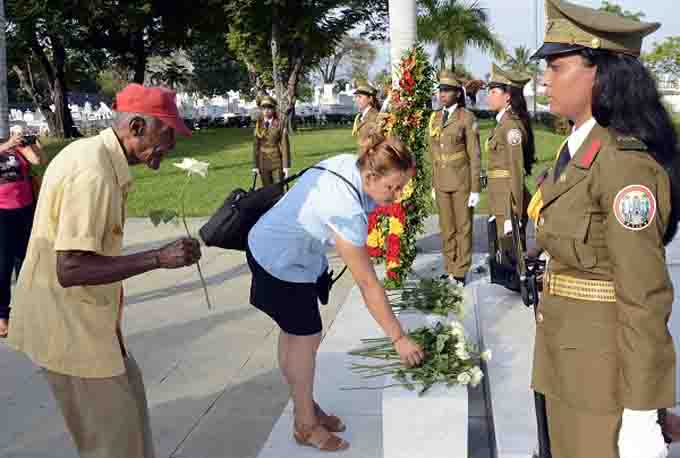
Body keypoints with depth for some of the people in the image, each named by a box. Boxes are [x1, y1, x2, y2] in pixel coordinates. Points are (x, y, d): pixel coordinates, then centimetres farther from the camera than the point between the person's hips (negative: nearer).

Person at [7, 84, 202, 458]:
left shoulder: (88, 153, 6)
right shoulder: (93, 174, -26)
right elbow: (70, 269, -30)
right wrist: (158, 258, -29)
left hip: (74, 314, 10)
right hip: (69, 323, -10)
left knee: (126, 386, 25)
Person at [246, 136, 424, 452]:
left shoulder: (351, 164, -13)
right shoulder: (347, 210, -36)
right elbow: (368, 285, -31)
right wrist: (399, 338, -23)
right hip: (282, 263, -9)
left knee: (293, 333, 18)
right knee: (307, 338, 1)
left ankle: (305, 407, 34)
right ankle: (306, 426, 18)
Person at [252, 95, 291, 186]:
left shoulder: (280, 124, -4)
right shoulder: (259, 125, 5)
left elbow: (285, 145, -6)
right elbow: (256, 146, 6)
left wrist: (286, 166, -9)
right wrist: (255, 165, 3)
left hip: (277, 163, -3)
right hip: (263, 164, 3)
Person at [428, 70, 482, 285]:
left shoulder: (467, 118, -9)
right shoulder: (435, 118, 8)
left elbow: (474, 155, -10)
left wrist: (475, 188, -12)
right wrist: (433, 184, 13)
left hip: (462, 181, -5)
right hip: (442, 182, 6)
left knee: (463, 227, 3)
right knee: (446, 228, 10)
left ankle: (461, 272, 11)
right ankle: (450, 269, 21)